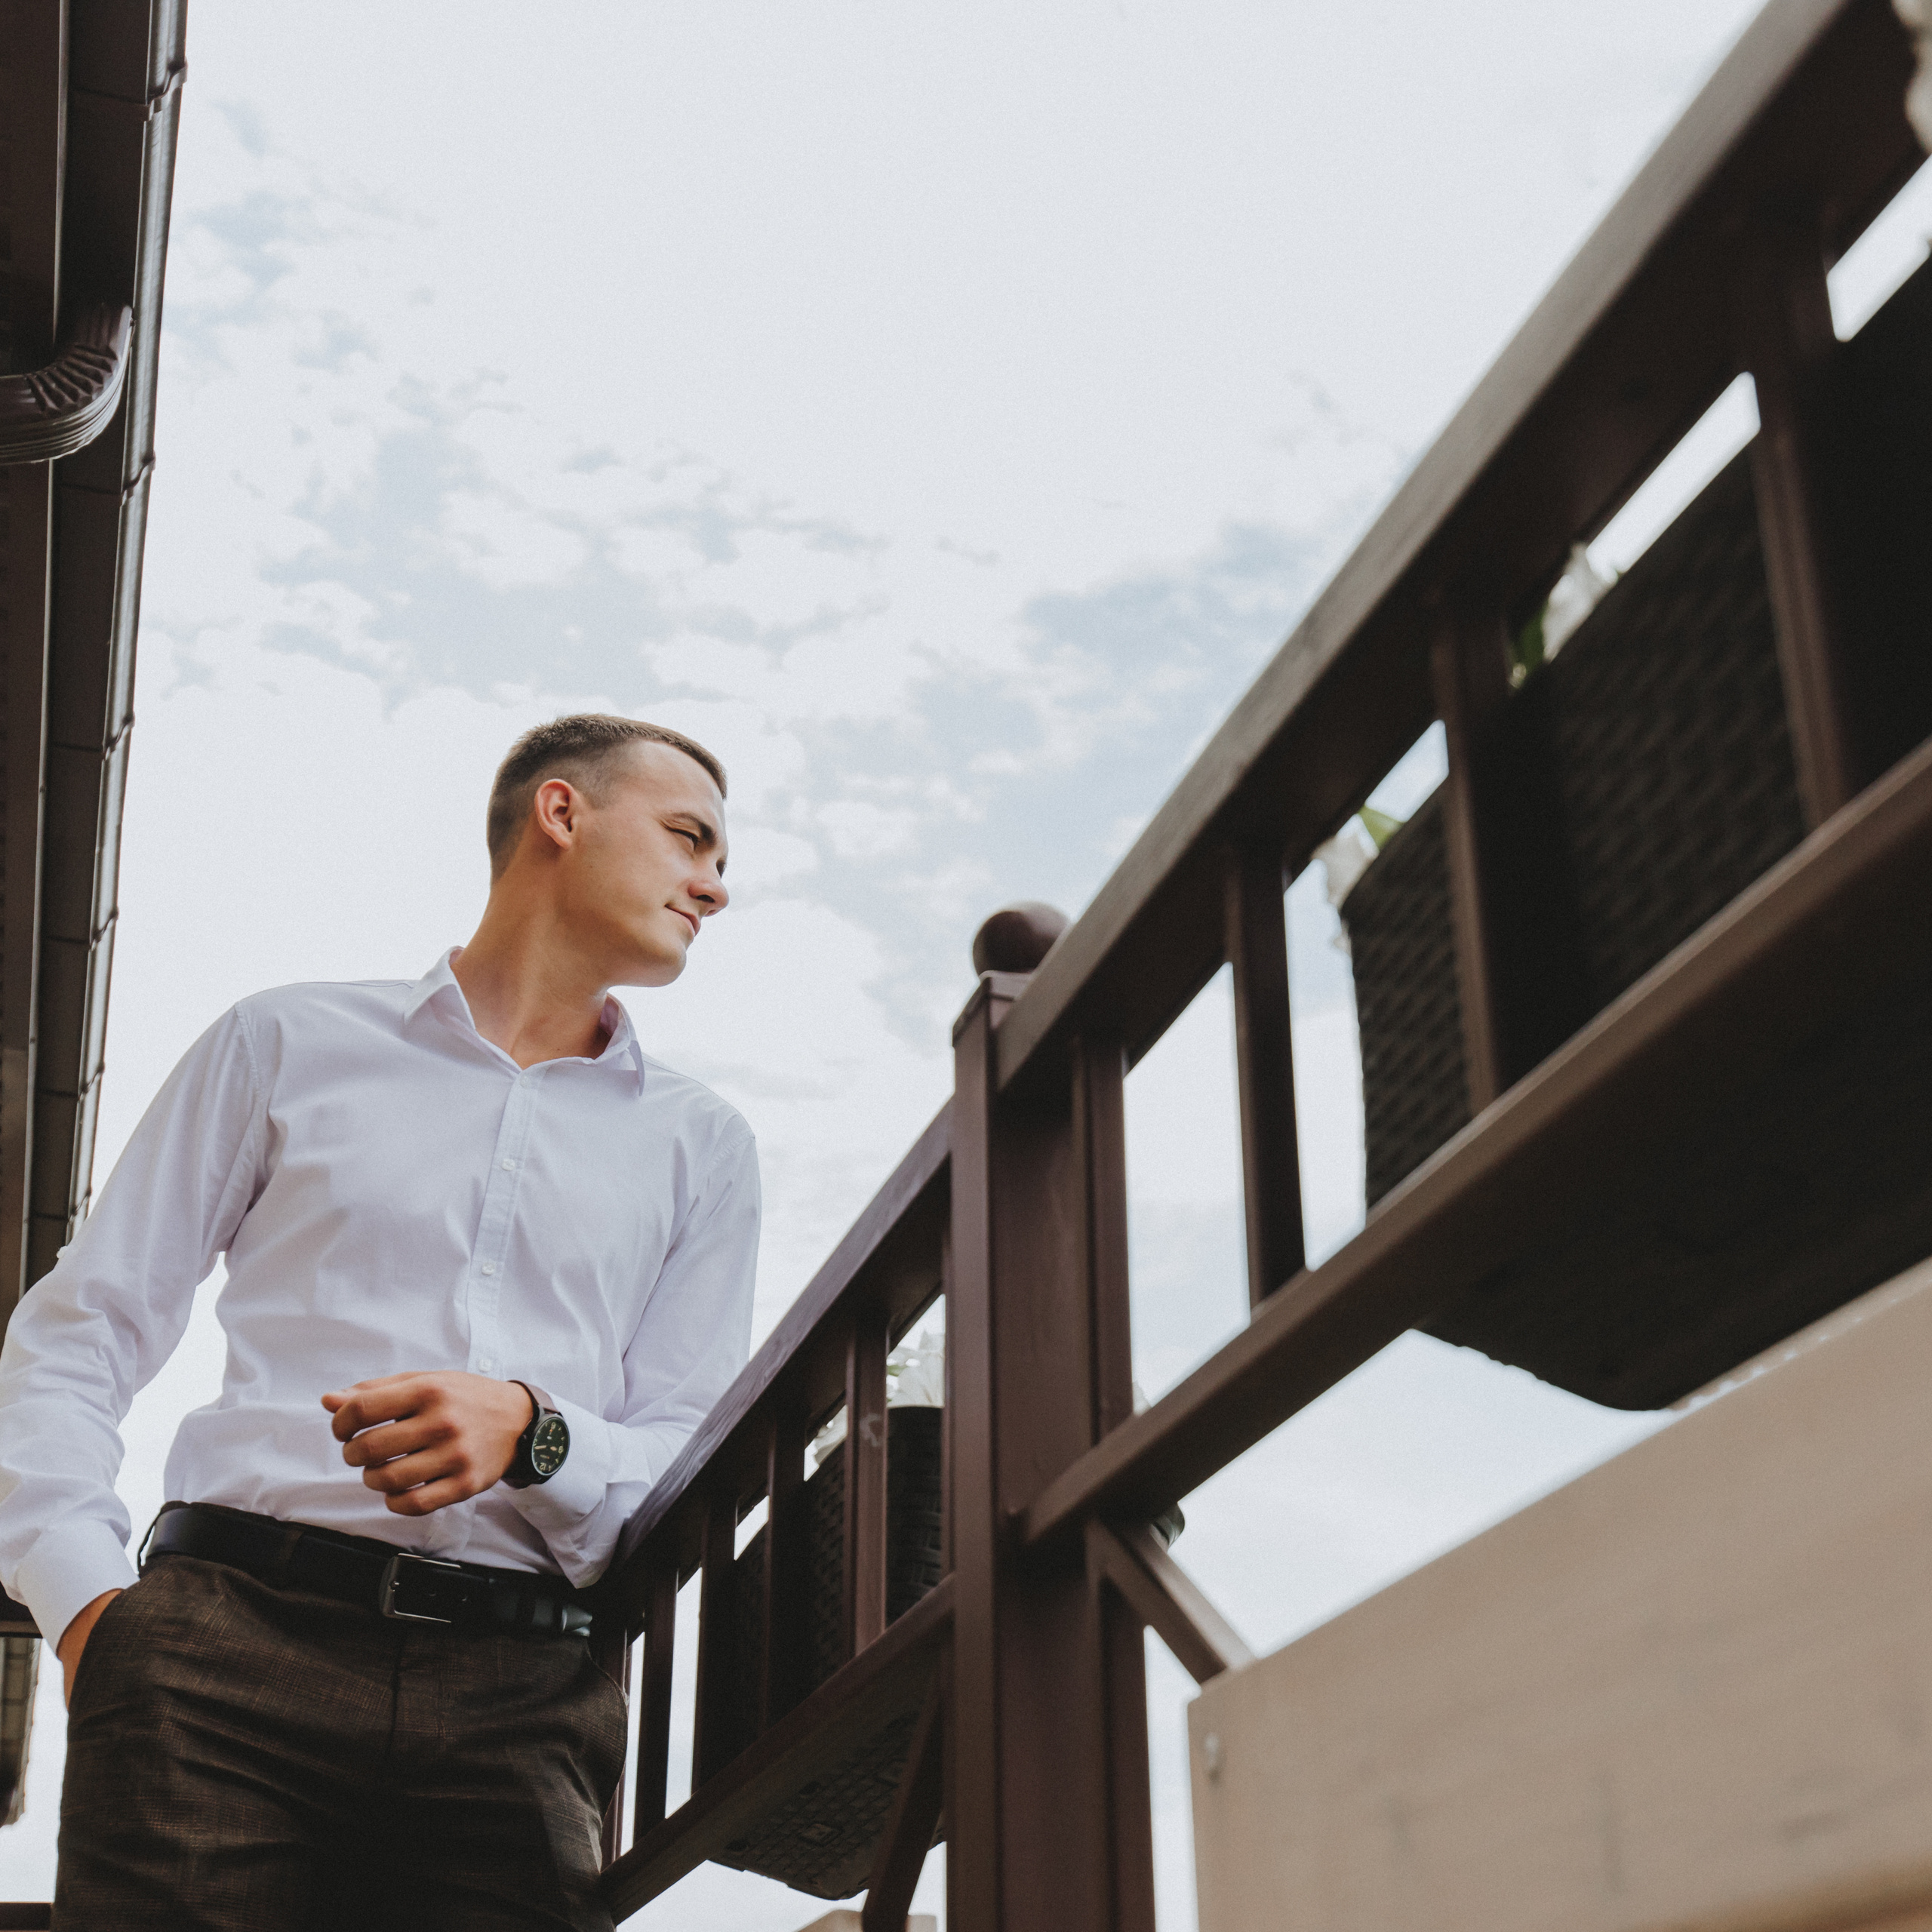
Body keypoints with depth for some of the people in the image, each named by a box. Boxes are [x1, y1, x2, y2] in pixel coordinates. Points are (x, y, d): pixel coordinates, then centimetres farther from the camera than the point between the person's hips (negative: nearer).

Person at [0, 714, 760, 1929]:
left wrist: (531, 1431, -10)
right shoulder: (289, 1044, 15)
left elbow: (696, 1466, 11)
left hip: (522, 1694, 2)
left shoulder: (702, 1146, 19)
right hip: (235, 1637, -1)